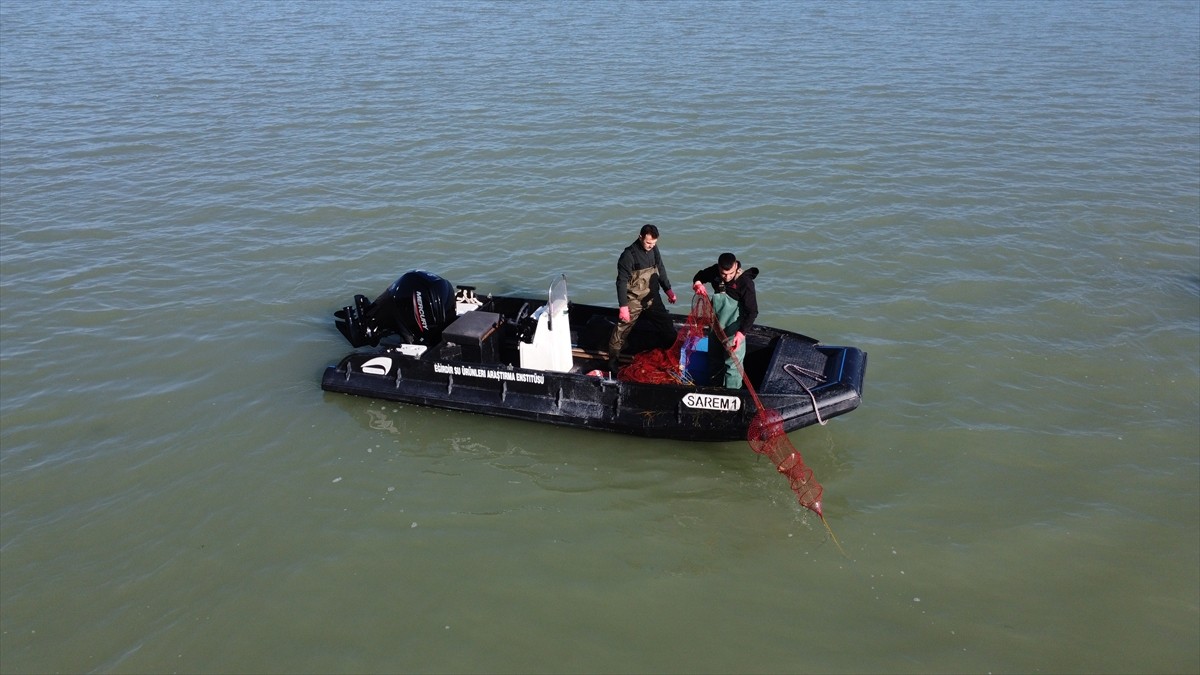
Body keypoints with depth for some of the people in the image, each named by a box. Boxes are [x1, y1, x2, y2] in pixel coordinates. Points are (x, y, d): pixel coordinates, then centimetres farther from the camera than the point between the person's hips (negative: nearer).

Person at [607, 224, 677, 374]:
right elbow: (621, 282, -19)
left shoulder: (654, 249, -1)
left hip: (653, 298, 6)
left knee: (667, 326, 12)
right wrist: (623, 306, -22)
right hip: (634, 300, -6)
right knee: (622, 329, 0)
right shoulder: (629, 255, -21)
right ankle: (613, 360, 15)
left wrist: (668, 290, 13)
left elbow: (660, 270, 15)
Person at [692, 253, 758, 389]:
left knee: (732, 364, -4)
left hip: (734, 329, -7)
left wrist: (741, 333, -37)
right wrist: (697, 283, -12)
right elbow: (700, 275, 12)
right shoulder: (715, 271, -11)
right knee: (714, 359, 23)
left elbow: (752, 312, -25)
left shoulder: (745, 283, -27)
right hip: (716, 325, 7)